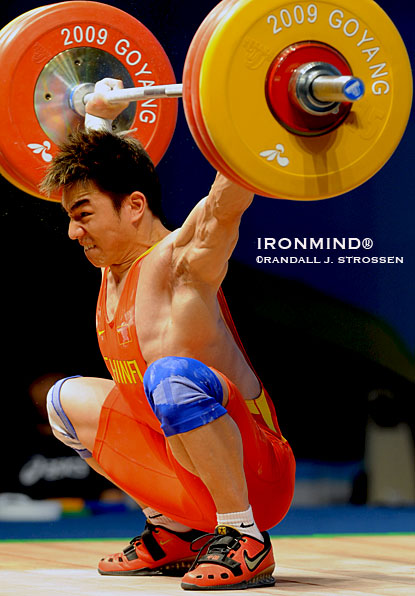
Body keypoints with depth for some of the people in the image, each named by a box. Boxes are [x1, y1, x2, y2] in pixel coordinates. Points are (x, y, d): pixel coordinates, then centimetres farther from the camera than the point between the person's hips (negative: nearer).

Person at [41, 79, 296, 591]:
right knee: (67, 400, 21)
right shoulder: (115, 264, 7)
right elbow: (98, 169, 27)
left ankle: (244, 541, -23)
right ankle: (175, 532, 18)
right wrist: (98, 115, 34)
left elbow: (232, 193, -34)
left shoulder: (177, 261, -16)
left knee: (171, 377, -38)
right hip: (182, 471, 10)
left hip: (256, 477, -10)